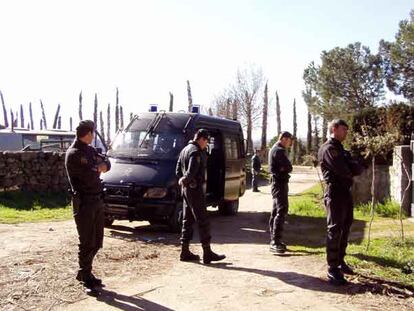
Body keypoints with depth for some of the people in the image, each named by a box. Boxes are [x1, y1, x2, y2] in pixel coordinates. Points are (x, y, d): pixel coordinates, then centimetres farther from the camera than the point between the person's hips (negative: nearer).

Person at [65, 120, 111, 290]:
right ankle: (86, 276, 13)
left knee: (97, 241, 15)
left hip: (97, 200, 9)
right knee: (87, 243, 0)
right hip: (84, 202, -9)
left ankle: (84, 272, 30)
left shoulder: (90, 150, 13)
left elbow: (107, 164, 10)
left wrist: (97, 167, -11)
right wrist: (98, 168, -2)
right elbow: (90, 177, -23)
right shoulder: (73, 154, -15)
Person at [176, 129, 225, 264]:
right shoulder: (196, 152, -16)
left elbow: (178, 169, 20)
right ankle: (207, 253, -3)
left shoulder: (185, 150, 17)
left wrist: (182, 180, 7)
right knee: (203, 221, -6)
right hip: (195, 189, -10)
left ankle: (185, 251, 17)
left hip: (186, 189, 10)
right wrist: (185, 180, -12)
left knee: (188, 220, 13)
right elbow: (191, 172, -26)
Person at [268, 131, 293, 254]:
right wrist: (284, 169, 1)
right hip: (280, 183, -11)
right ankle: (275, 242, -18)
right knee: (281, 211, -14)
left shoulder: (274, 149, 19)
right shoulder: (279, 151, -14)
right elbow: (288, 167, -17)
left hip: (277, 182, 11)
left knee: (276, 211, 13)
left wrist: (283, 168, 2)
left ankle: (274, 240, 19)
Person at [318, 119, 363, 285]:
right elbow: (342, 170, -22)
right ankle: (332, 270, -5)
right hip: (335, 192, -10)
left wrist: (353, 167, -12)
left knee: (345, 228, 16)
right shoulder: (328, 149, -11)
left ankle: (340, 261, 28)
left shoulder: (340, 149, 19)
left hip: (346, 192, 10)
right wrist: (352, 169, -1)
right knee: (335, 230, -8)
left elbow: (357, 168, 10)